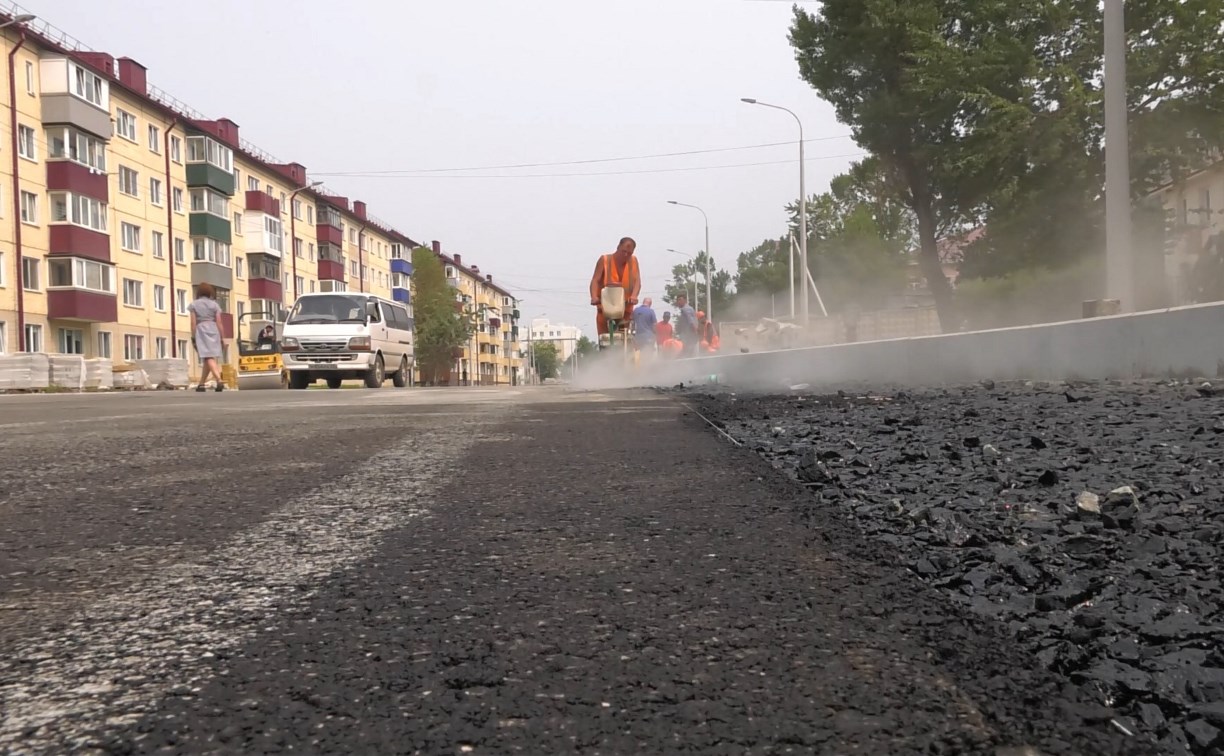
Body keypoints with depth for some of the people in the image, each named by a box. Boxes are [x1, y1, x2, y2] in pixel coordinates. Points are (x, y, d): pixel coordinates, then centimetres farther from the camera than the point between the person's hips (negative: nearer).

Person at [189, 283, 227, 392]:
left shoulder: (194, 305, 5)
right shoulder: (214, 304, 8)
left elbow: (193, 323, -2)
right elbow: (218, 322, 4)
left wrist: (193, 338, 1)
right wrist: (222, 338, 7)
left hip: (201, 331, -2)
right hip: (214, 330, 2)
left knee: (209, 358, -9)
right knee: (210, 358, 12)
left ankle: (219, 381, -28)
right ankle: (201, 384, 14)